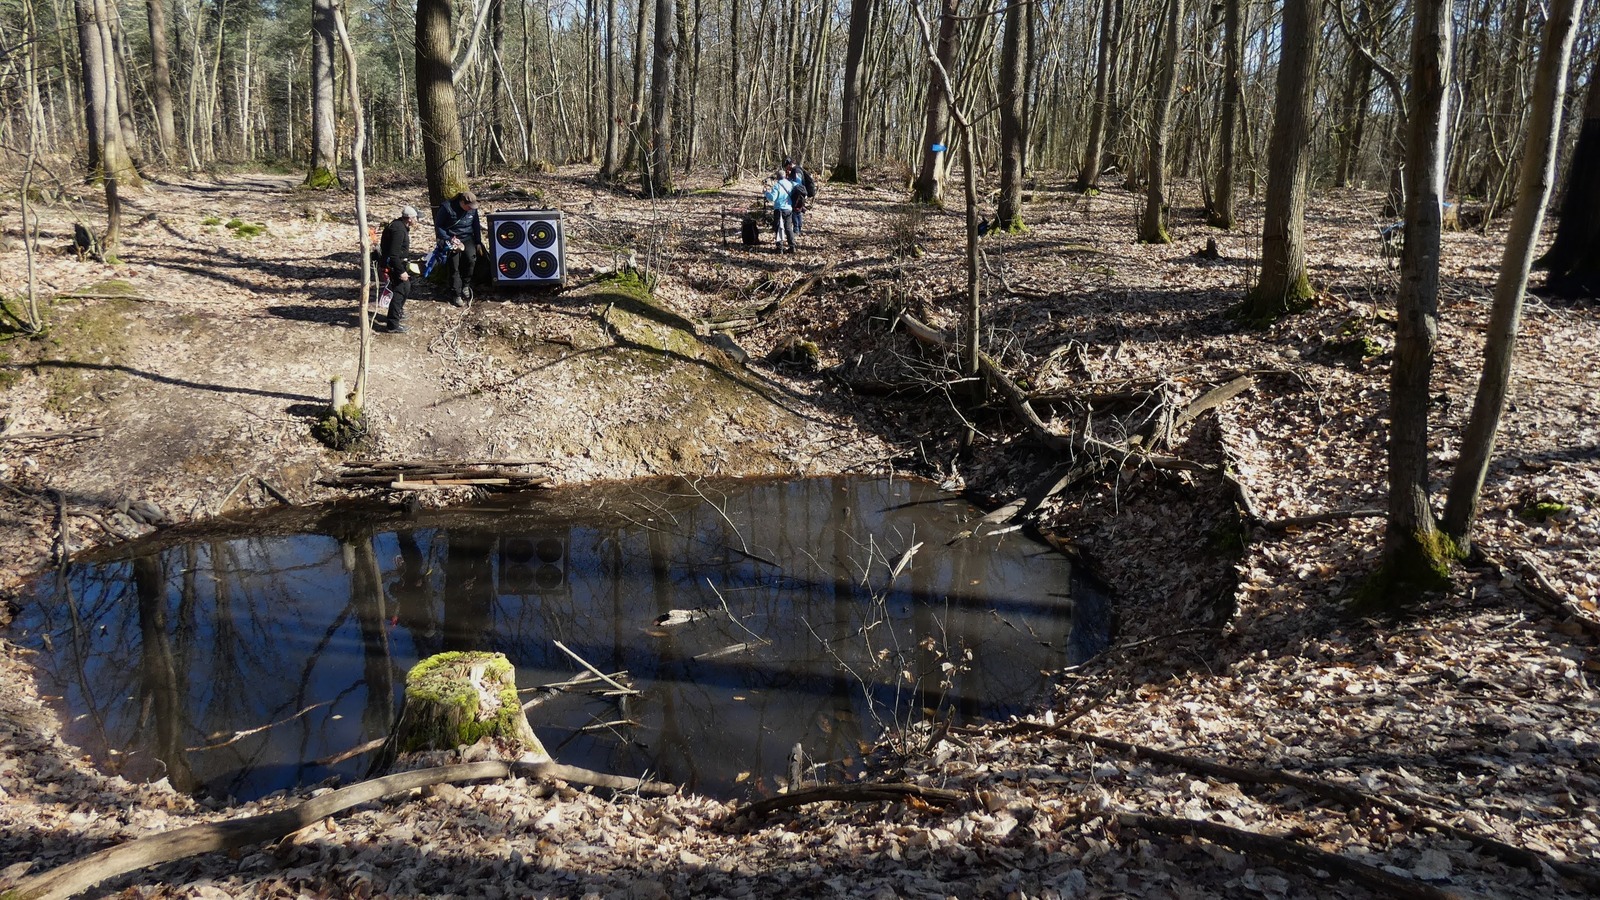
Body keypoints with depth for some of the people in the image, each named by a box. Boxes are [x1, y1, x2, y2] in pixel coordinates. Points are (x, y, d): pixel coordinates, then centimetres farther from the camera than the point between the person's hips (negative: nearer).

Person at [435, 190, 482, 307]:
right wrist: (449, 240, -15)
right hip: (452, 239, -3)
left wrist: (478, 242, 9)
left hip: (468, 238, 3)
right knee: (454, 267, -8)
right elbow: (438, 227, -8)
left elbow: (476, 225, 11)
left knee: (471, 258, -23)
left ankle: (466, 285, -4)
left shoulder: (473, 209, -2)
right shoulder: (447, 208, -15)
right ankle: (456, 295, 1)